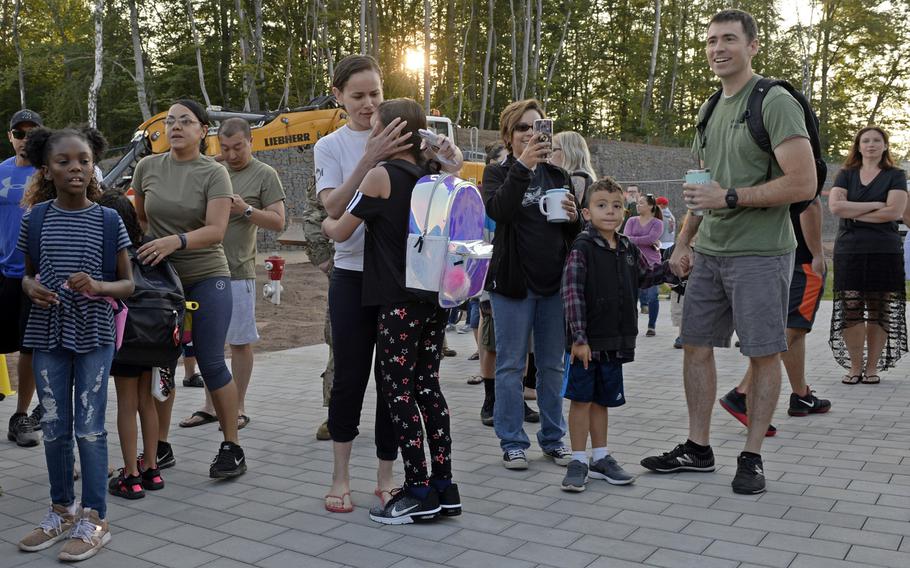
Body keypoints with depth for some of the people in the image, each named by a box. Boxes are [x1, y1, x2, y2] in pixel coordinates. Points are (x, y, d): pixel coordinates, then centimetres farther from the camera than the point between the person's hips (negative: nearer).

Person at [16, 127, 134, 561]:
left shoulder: (108, 221, -4)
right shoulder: (36, 218, 2)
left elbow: (128, 284, 1)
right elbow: (28, 273, 13)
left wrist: (99, 286, -19)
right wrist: (31, 287, -9)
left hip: (94, 333, -2)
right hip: (47, 333, 3)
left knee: (90, 427, 1)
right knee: (54, 427, 10)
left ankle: (94, 519, 13)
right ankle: (62, 510, 28)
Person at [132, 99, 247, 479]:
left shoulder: (214, 173, -6)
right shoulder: (147, 167, 4)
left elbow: (216, 230, -17)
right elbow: (139, 216, 17)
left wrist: (175, 241, -32)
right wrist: (145, 248, 2)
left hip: (206, 278, -4)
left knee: (210, 362, -4)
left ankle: (232, 447, 7)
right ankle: (160, 445, 23)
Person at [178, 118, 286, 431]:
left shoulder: (265, 175, -1)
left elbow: (278, 222, -5)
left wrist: (246, 210, -18)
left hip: (238, 271, -5)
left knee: (240, 341, 2)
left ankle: (238, 408, 13)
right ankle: (210, 405, 21)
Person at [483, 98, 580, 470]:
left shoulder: (558, 176, 13)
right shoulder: (498, 173, 2)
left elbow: (576, 233, 16)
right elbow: (498, 210, -20)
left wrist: (574, 218, -6)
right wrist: (522, 166, -28)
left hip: (554, 282, 4)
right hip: (513, 282, -4)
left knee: (552, 365, 11)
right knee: (511, 365, 2)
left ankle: (553, 438, 22)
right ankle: (513, 443, 11)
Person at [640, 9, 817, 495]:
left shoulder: (776, 103, -10)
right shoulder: (711, 109, 14)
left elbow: (803, 184, -18)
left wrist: (730, 198, -19)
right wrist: (684, 241, 14)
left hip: (759, 253, -7)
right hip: (708, 252, 8)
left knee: (763, 354, 2)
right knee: (696, 346, 9)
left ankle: (752, 457, 13)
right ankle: (698, 449, 21)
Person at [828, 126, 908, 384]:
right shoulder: (846, 175, 13)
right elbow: (835, 206, -4)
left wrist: (854, 213, -6)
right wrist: (874, 205, -8)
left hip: (884, 252, -1)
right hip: (849, 251, 1)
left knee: (879, 313, 0)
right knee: (850, 311, -5)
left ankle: (872, 367, 8)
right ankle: (855, 366, 5)